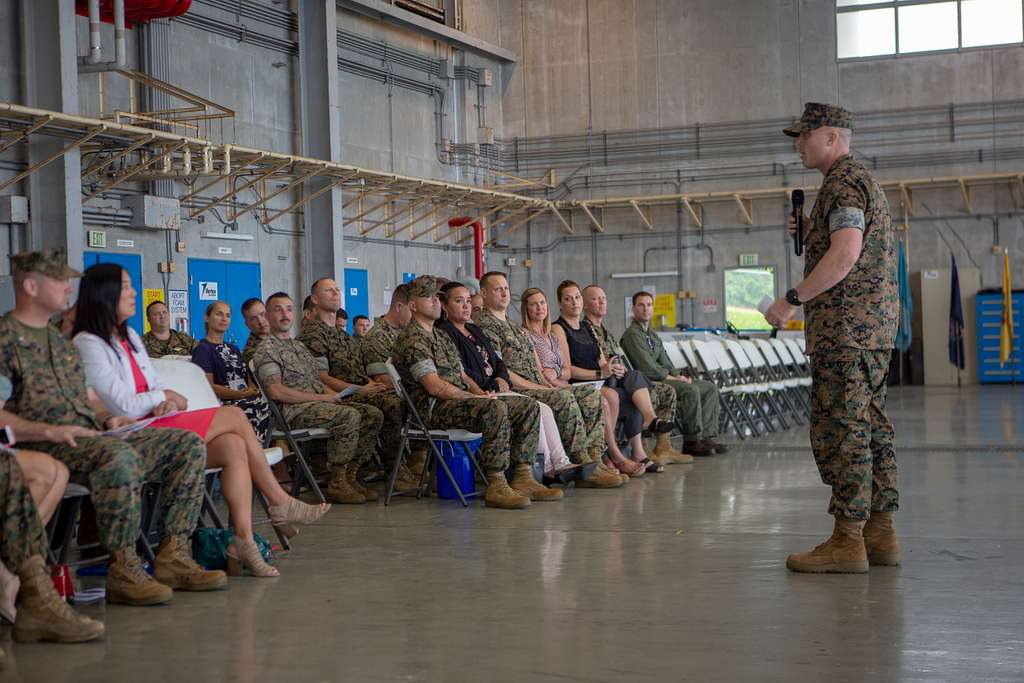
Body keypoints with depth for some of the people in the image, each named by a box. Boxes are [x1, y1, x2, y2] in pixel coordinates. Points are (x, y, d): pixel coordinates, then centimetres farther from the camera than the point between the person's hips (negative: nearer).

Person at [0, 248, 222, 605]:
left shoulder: (60, 341, 26)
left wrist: (108, 418, 6)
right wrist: (49, 431, -23)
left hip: (92, 438, 9)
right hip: (45, 445, -9)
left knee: (188, 444, -5)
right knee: (119, 456, -39)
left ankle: (173, 557, -10)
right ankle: (124, 571, -28)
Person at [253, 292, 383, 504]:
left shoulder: (300, 346, 26)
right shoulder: (267, 349, -3)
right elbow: (276, 391, -16)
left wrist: (332, 395, 1)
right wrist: (320, 397, -15)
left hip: (318, 403, 9)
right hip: (293, 410, -9)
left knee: (373, 415, -6)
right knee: (349, 415, -30)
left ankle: (349, 475, -6)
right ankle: (337, 483, -23)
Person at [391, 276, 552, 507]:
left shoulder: (441, 336, 25)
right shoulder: (411, 339, -8)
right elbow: (435, 387, -16)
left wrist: (480, 392, 3)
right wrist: (474, 398, -12)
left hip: (459, 400, 10)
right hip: (433, 408, -10)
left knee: (528, 406, -2)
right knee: (496, 408, -34)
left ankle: (523, 479, -7)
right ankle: (496, 486, -33)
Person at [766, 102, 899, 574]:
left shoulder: (843, 182, -11)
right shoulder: (864, 181, 22)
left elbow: (846, 254, -23)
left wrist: (792, 300, -19)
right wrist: (813, 233, 16)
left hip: (846, 326, -11)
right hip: (875, 325, 11)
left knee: (840, 429, -9)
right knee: (870, 427, 10)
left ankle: (847, 541, -8)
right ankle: (879, 534, 13)